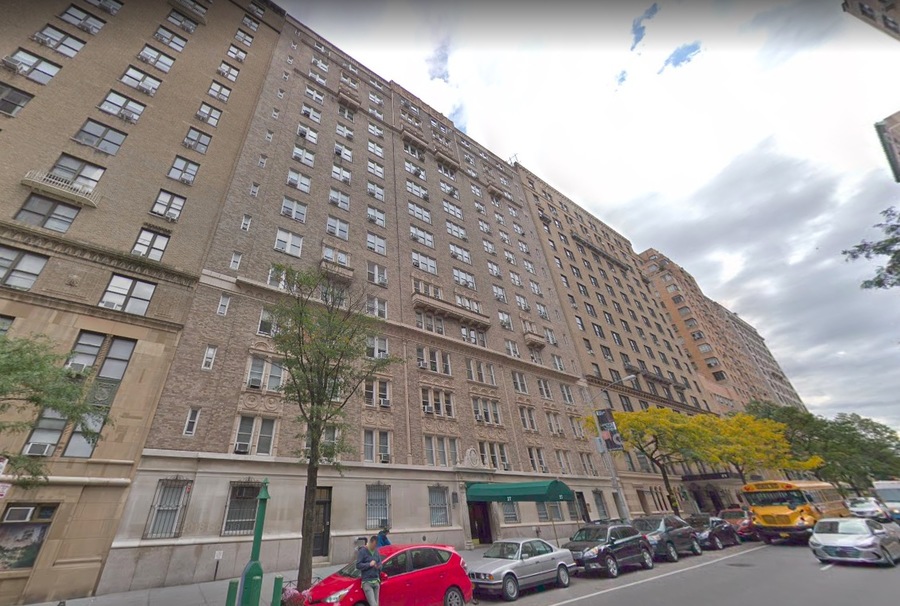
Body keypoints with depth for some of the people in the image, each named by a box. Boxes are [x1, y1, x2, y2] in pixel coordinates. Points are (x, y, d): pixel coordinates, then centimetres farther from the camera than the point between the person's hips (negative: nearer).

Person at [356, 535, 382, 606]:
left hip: (376, 582, 6)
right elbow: (358, 565, -11)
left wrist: (379, 566, -6)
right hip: (367, 582, -6)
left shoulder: (376, 552, 9)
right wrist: (369, 564, -18)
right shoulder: (362, 551, -8)